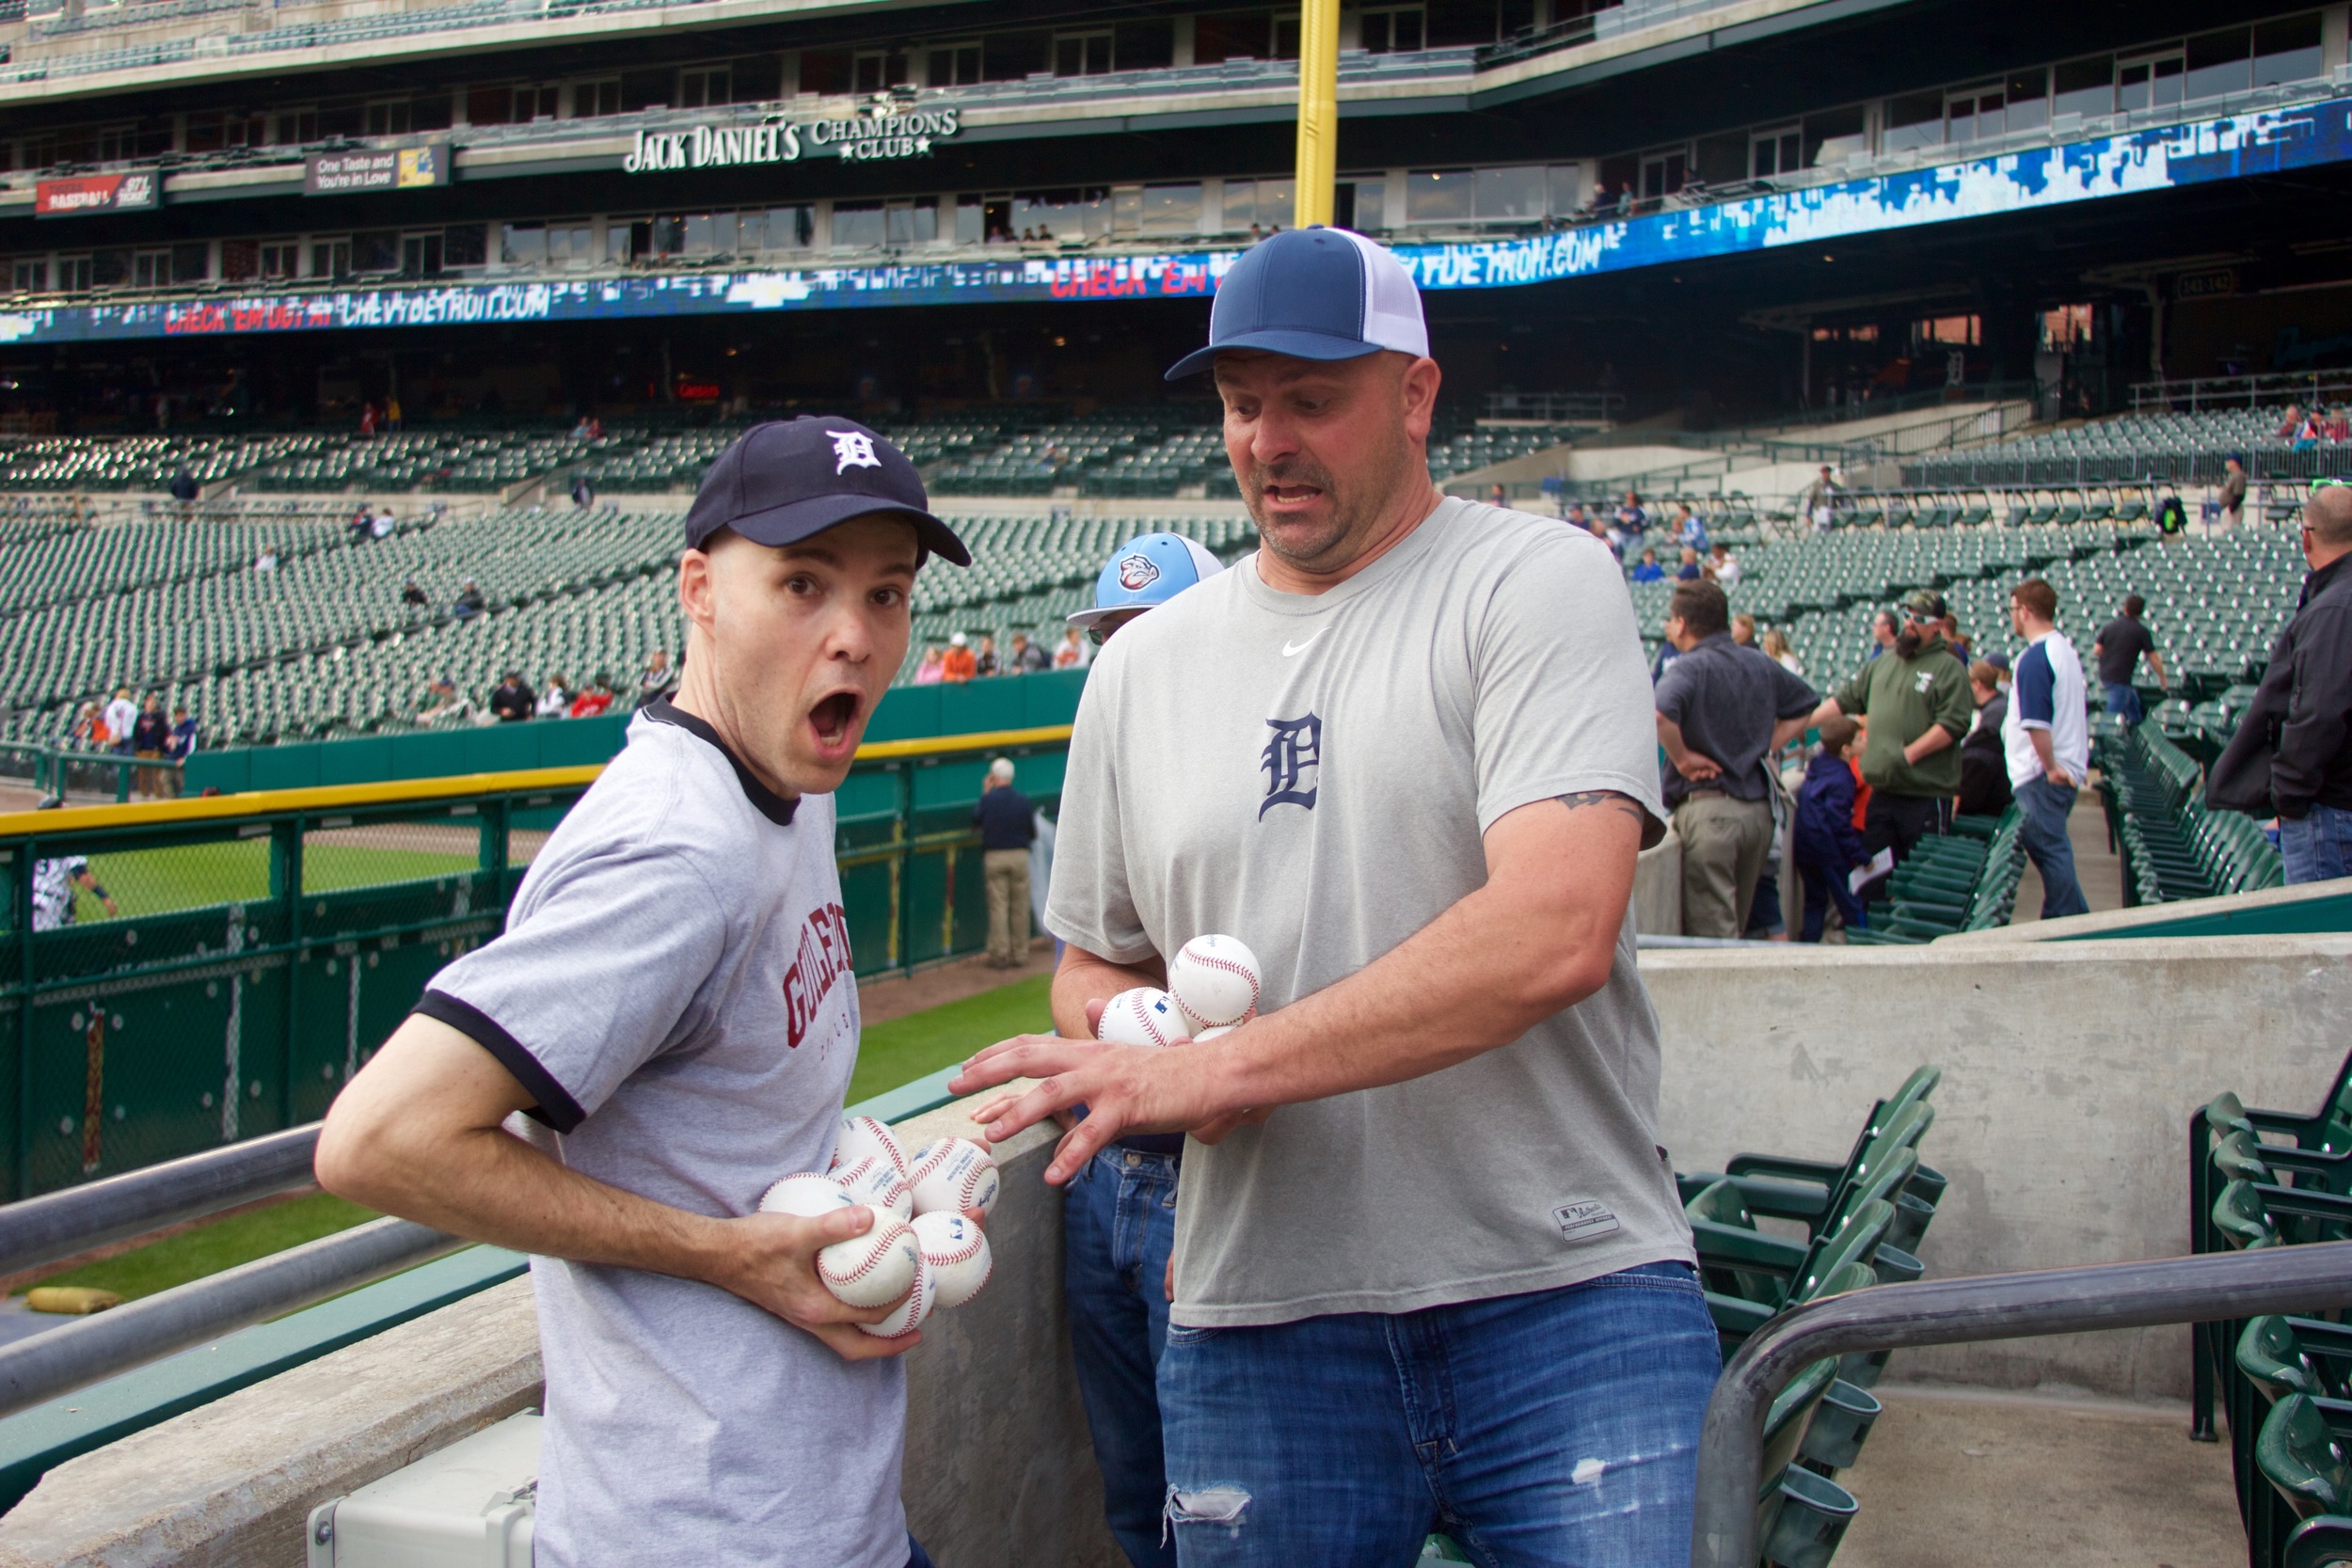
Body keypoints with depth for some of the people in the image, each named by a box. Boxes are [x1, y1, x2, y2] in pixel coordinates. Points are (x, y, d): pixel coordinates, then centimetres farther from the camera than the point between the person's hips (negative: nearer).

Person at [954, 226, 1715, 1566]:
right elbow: (1094, 964, 20)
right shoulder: (1144, 664, 11)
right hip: (1259, 1321, 4)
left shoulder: (1537, 580, -5)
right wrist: (1137, 1047, -5)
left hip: (1566, 1300, -4)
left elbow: (1557, 931, -20)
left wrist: (1216, 1066, -21)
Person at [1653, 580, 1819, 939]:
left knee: (1710, 933, -5)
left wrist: (1682, 759, -16)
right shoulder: (1760, 664, 11)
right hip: (1759, 808, 7)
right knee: (1738, 923, 18)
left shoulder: (1690, 667, -12)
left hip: (1708, 807, -7)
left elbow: (1659, 714, -32)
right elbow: (1806, 705, 26)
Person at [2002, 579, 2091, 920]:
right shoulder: (2066, 649, 14)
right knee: (2054, 848, 14)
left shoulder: (2034, 658, -16)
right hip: (2069, 770, 9)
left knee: (2049, 849, -5)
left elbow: (2036, 722, -23)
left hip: (2041, 776, -9)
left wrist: (2050, 767, -17)